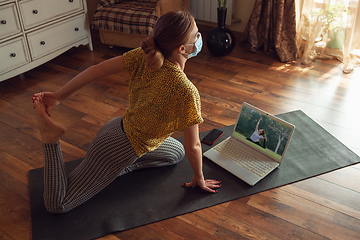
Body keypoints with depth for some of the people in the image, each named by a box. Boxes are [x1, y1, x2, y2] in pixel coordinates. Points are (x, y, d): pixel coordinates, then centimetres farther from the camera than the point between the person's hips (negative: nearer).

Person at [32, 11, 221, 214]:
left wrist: (58, 97, -1)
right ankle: (51, 138, -2)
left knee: (177, 153, 27)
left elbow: (97, 70, -12)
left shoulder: (146, 55, -15)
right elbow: (193, 146, -20)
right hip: (121, 149, -7)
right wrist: (199, 179, 0)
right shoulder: (186, 92, -32)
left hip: (120, 127, 7)